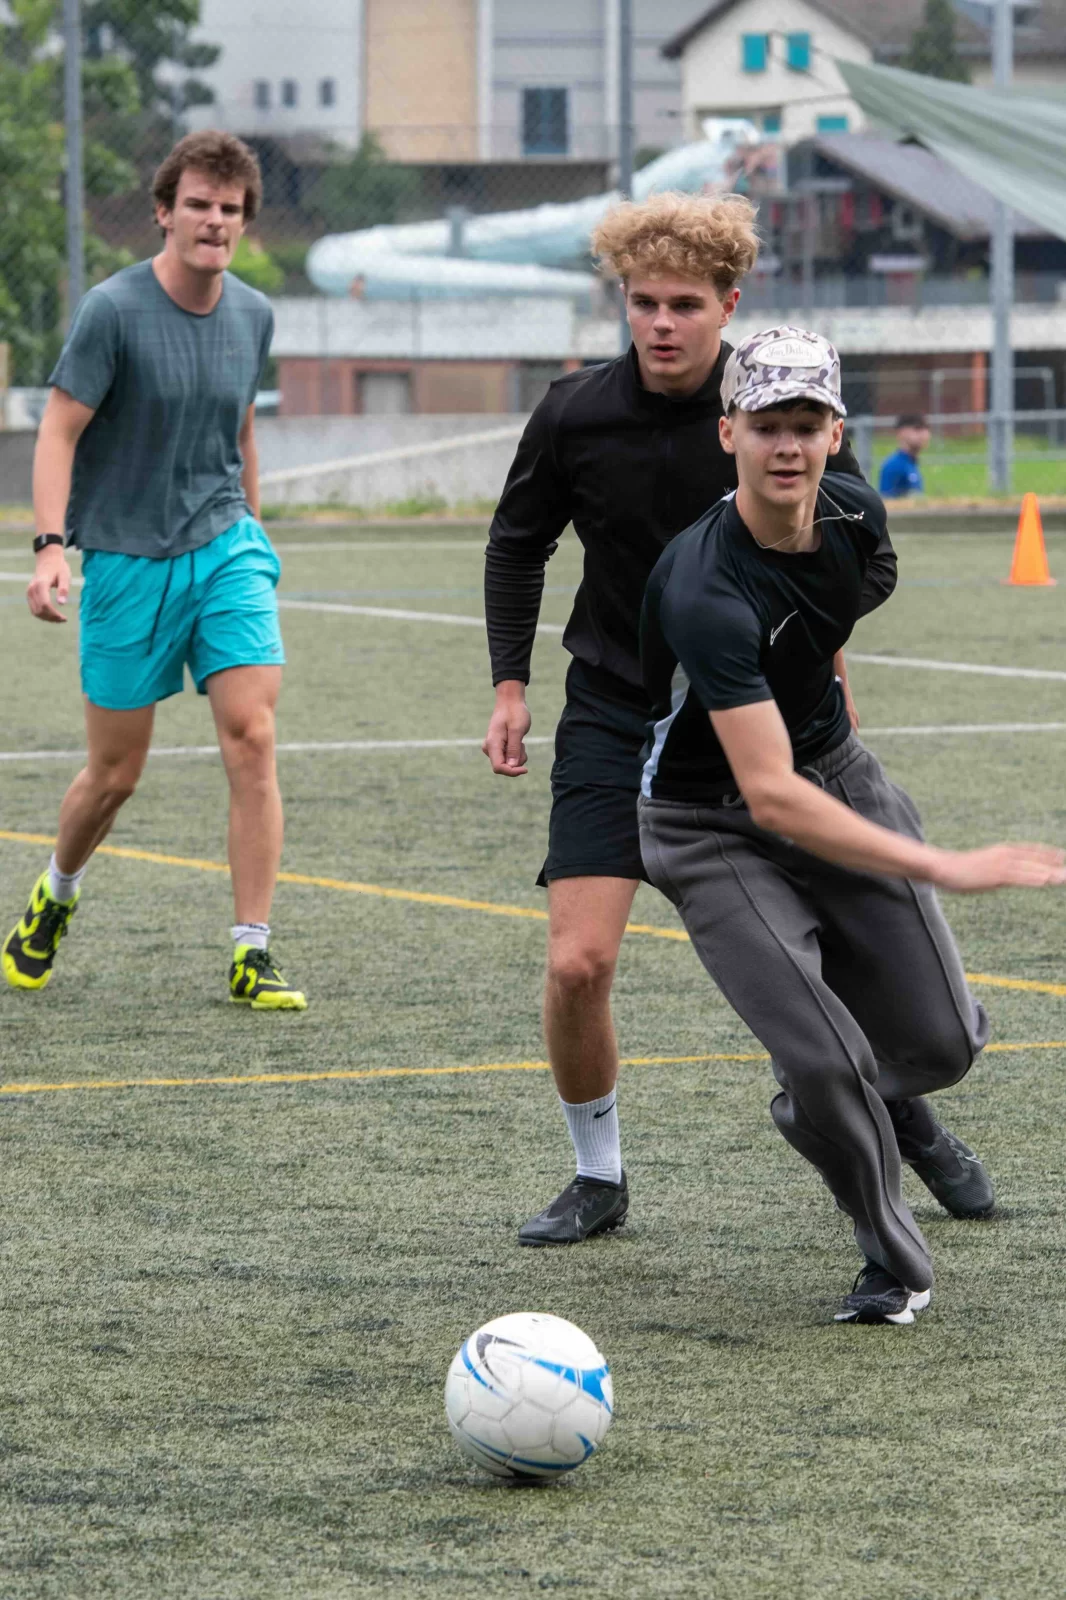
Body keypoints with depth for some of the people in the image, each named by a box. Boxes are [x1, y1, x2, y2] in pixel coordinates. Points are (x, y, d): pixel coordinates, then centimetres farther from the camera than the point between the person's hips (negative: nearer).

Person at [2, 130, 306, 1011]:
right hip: (128, 563, -4)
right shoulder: (114, 309, -11)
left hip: (227, 548, 4)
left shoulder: (253, 314, 5)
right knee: (116, 774, 5)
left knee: (252, 738, -13)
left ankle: (252, 955, -10)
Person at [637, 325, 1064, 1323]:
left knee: (939, 1041, 4)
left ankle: (896, 1109, 42)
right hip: (714, 827, -6)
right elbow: (771, 797, -39)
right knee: (825, 1064, -19)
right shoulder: (708, 593, -34)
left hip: (835, 775, 6)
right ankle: (892, 1260, 9)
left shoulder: (854, 517, -11)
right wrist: (943, 868, -43)